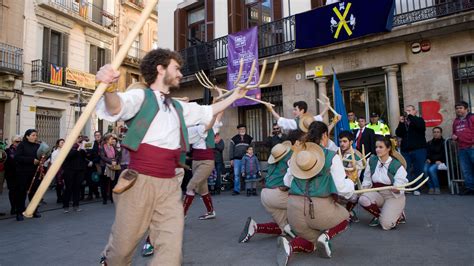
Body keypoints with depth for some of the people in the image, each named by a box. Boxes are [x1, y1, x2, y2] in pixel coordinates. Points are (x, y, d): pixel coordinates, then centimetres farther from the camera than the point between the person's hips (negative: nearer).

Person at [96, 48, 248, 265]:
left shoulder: (179, 107, 20)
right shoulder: (141, 96, 0)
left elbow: (208, 112, 33)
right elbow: (116, 108, -20)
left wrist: (234, 96, 37)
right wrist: (109, 89, -43)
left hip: (170, 185, 5)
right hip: (140, 181, -5)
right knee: (122, 249, 8)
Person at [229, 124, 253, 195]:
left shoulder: (249, 138, 11)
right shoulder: (234, 139, 7)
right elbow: (231, 149, 6)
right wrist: (231, 159, 0)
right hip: (237, 159, 0)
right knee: (236, 175, -2)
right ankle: (236, 190, 4)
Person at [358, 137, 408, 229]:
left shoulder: (397, 165, -11)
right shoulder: (371, 160, -2)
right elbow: (367, 180, 8)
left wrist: (396, 189, -36)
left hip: (394, 196, -3)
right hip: (377, 193, 4)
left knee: (386, 225, -20)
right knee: (363, 199, -30)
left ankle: (399, 215, 17)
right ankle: (378, 215, 2)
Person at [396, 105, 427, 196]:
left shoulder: (419, 120, 6)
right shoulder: (403, 122, 15)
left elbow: (421, 127, -18)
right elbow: (398, 134, 3)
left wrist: (410, 116, -13)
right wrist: (401, 123, -8)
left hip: (418, 149, -3)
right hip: (405, 150, 3)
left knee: (418, 170, 0)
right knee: (405, 170, -1)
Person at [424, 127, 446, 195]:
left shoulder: (444, 143, 6)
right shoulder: (429, 143, 19)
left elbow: (445, 154, 2)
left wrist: (440, 161, -13)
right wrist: (427, 159, -3)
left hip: (440, 162, -3)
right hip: (430, 162, 3)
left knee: (431, 169, -34)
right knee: (425, 169, -31)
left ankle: (437, 188, -22)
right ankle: (431, 188, -22)